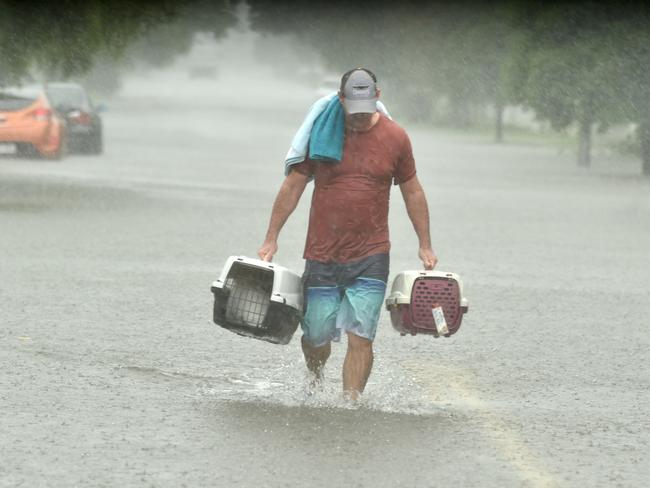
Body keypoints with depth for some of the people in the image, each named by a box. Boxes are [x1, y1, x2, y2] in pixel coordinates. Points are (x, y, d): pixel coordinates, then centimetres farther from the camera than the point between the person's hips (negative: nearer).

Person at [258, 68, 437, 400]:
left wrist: (425, 245, 13)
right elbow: (292, 188, 5)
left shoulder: (395, 138, 2)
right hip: (321, 257, 0)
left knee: (360, 338, -10)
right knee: (315, 336, 8)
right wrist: (271, 239, 4)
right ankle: (315, 384, 38)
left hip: (370, 258, 0)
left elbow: (412, 192, 13)